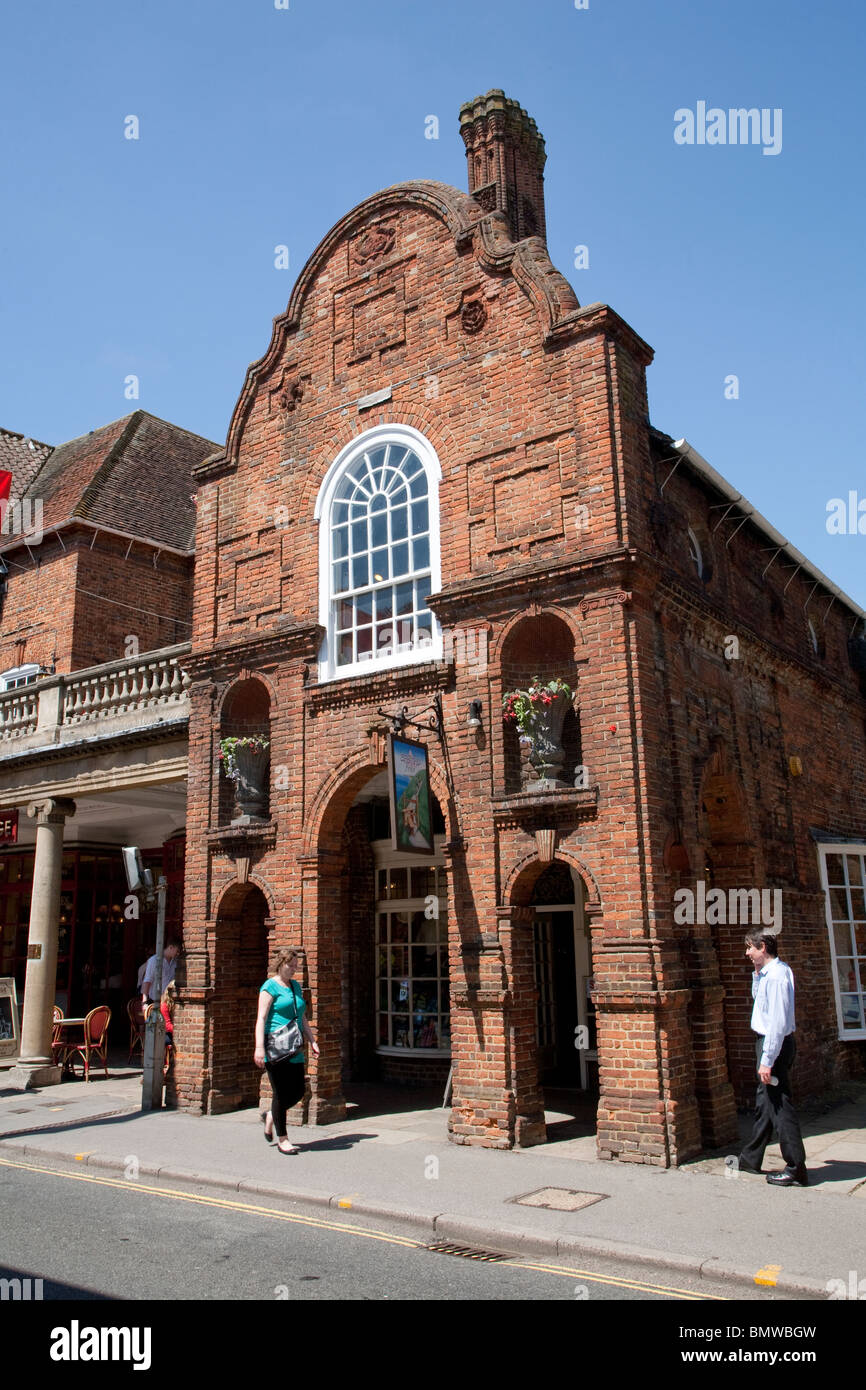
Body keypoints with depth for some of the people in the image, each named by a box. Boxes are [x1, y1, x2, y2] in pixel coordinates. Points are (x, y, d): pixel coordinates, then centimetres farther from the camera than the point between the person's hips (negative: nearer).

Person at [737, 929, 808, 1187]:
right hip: (768, 1042, 11)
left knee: (780, 1106, -4)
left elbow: (777, 1022, -25)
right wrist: (757, 973, 12)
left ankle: (796, 1169, 4)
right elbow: (757, 997, 29)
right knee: (764, 1103, 18)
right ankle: (751, 1159, 30)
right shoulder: (768, 972, 9)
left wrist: (767, 1060, -24)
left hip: (774, 1044, -11)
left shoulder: (776, 975, -21)